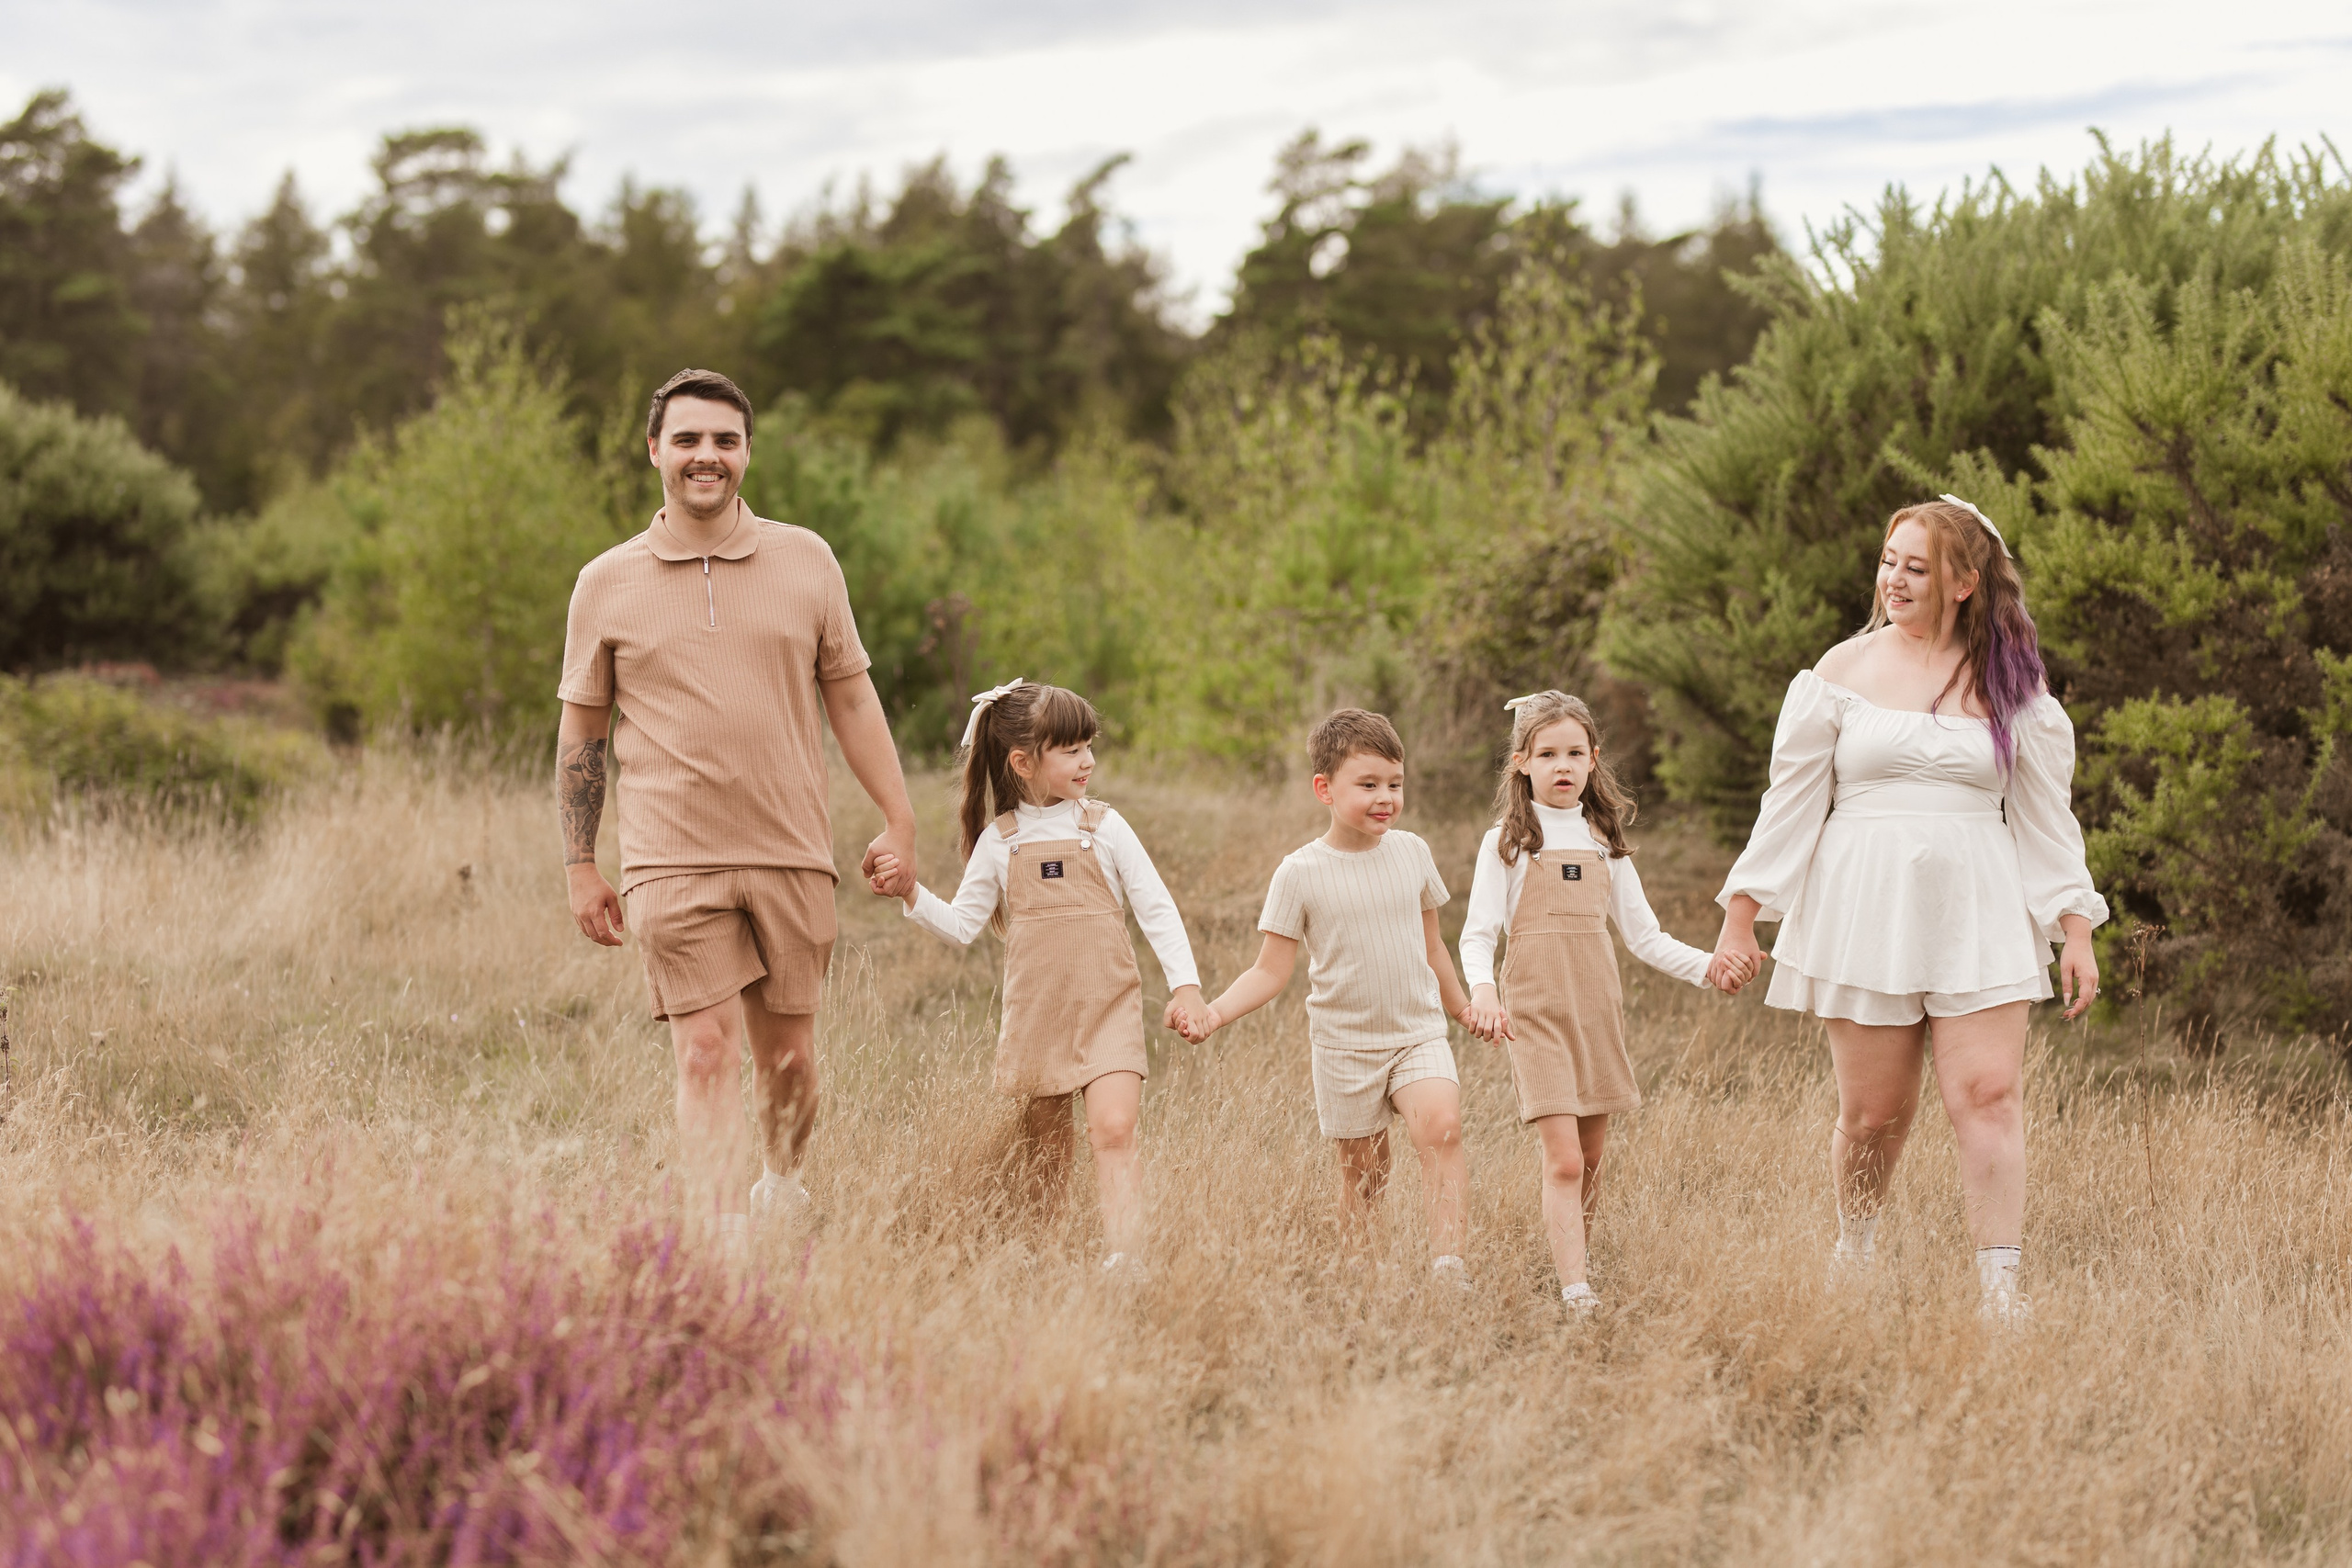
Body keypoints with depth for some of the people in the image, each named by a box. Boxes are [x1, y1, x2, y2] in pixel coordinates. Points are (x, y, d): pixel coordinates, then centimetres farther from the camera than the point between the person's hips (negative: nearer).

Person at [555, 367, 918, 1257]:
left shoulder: (806, 562, 8)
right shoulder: (607, 584, 4)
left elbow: (850, 694, 13)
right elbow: (582, 730, 9)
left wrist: (898, 820, 9)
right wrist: (580, 867, 7)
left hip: (793, 856, 2)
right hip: (673, 863, -2)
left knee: (788, 1058, 9)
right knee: (706, 1054, -10)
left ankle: (781, 1186, 36)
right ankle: (718, 1250, -11)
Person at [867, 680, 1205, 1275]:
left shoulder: (1105, 828, 1)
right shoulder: (1000, 841, 4)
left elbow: (1157, 910, 2)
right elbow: (961, 925, 7)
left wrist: (1185, 985, -6)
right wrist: (912, 893, -9)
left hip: (1107, 1008, -2)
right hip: (1036, 1014, 2)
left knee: (1113, 1131, -19)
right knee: (1045, 1154, 9)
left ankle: (1123, 1259, -26)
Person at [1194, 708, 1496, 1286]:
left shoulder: (1412, 852, 2)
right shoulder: (1300, 872, -8)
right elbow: (1271, 971, -5)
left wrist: (1463, 1007, 27)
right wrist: (1213, 1013, -20)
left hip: (1418, 1032, 1)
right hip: (1345, 1043, -1)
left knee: (1441, 1127, -23)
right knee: (1363, 1169, 5)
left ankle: (1447, 1261, -26)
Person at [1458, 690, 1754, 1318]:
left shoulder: (1604, 841, 13)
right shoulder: (1508, 842, 1)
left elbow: (1643, 935, 15)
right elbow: (1478, 934, -5)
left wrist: (1706, 966, 1)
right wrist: (1482, 991, -24)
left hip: (1597, 1006, 5)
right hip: (1536, 1008, -5)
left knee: (1591, 1156, 8)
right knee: (1563, 1158, -13)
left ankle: (1574, 1257, 22)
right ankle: (1575, 1291, -17)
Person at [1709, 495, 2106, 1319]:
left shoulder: (2013, 685, 8)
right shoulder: (1844, 671, 5)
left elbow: (2046, 817, 11)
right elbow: (1790, 803, 8)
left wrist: (2075, 931, 5)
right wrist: (1740, 917, 5)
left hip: (1978, 916, 1)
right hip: (1864, 909, -1)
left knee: (1989, 1096, -10)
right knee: (1873, 1113, 0)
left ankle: (2001, 1290, -11)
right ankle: (1852, 1263, 24)